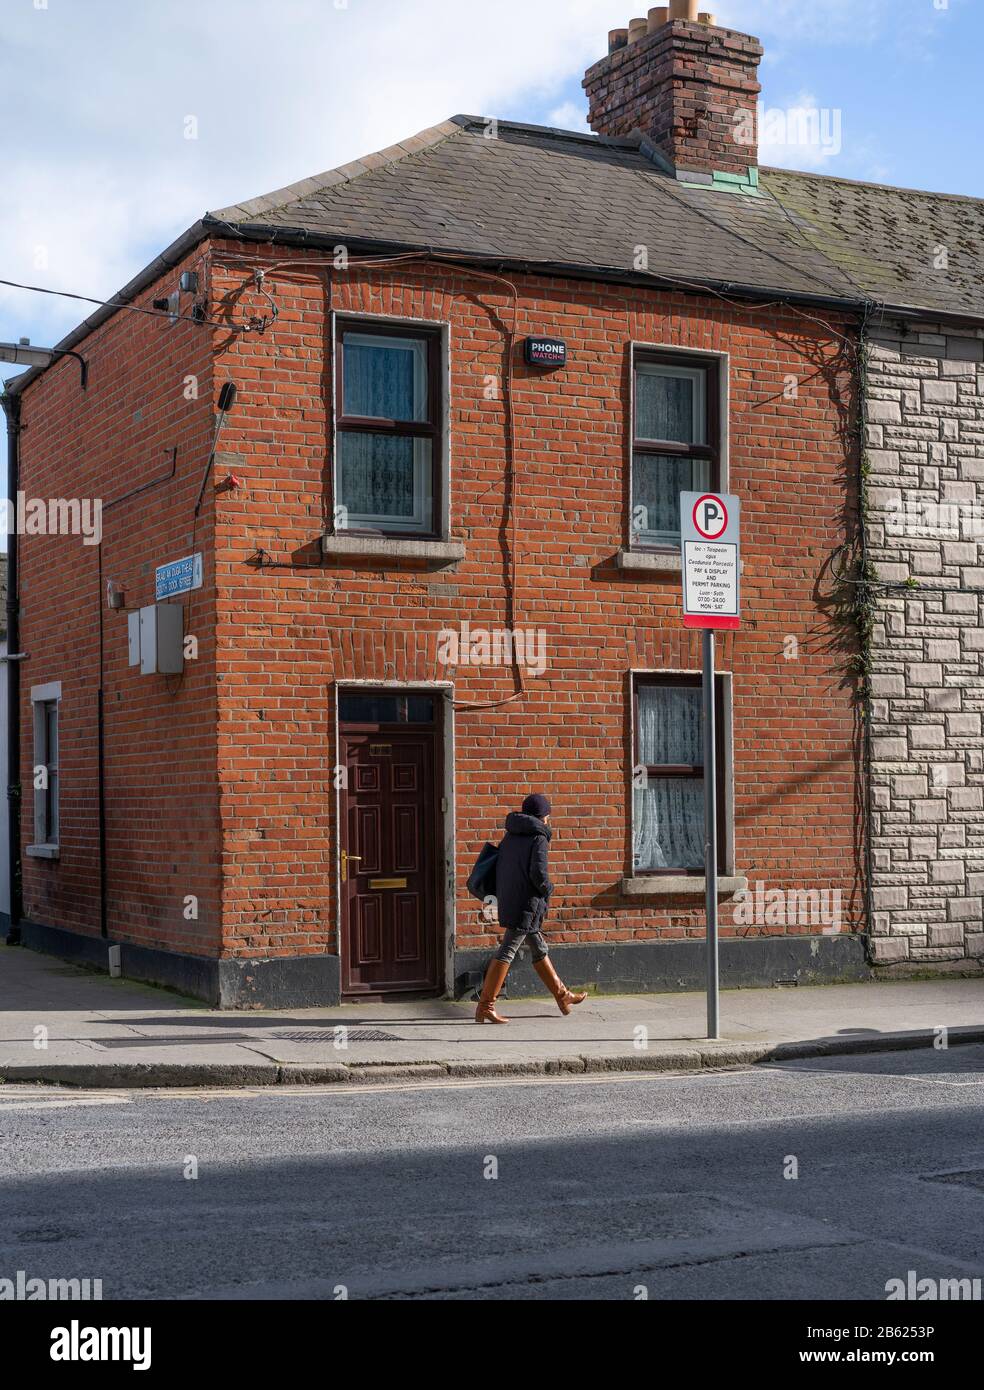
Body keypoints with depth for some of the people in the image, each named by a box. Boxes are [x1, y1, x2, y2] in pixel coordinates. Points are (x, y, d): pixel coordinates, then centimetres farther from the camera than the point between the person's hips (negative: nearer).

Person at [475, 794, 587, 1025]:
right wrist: (548, 889, -2)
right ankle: (485, 1007, -10)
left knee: (539, 949, 18)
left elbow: (500, 866, 13)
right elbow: (538, 872, -20)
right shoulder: (539, 837, -10)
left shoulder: (511, 835, 12)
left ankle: (562, 996, 31)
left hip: (507, 900, 9)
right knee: (507, 951, -8)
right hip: (526, 904, -9)